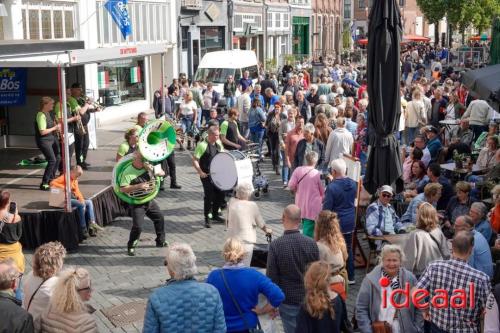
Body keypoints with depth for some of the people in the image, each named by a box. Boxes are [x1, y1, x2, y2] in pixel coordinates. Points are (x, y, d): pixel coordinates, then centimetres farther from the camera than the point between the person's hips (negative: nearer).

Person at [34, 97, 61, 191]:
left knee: (57, 158, 15)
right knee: (52, 160, -15)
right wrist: (55, 128, -16)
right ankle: (44, 184, -9)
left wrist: (57, 128, 7)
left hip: (52, 138, 10)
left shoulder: (49, 113, 8)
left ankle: (51, 178, 32)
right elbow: (42, 132, -26)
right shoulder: (41, 115, -20)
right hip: (44, 141, -10)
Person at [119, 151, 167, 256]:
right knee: (137, 226, -13)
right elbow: (122, 189, -23)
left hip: (149, 200, 7)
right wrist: (138, 186, -29)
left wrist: (151, 169, -17)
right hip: (137, 203, -7)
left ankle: (160, 241, 35)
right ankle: (131, 246, 8)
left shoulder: (148, 166, -1)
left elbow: (162, 173, 2)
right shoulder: (128, 172, -18)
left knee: (159, 218, 16)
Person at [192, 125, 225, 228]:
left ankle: (215, 214, 28)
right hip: (206, 175, -7)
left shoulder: (218, 143, 6)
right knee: (209, 196, -7)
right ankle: (207, 219, 6)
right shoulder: (202, 145, -15)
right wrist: (200, 172, -23)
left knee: (220, 194, 9)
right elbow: (195, 160, -15)